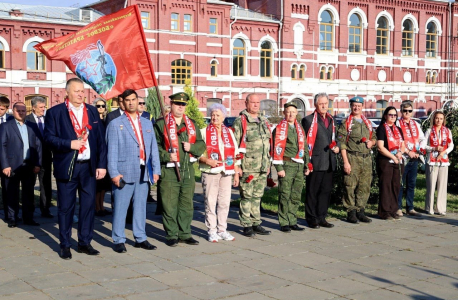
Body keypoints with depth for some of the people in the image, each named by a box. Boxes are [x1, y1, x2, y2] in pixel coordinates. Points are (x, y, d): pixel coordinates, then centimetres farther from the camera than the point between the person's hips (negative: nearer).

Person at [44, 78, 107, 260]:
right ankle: (65, 245, 16)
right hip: (66, 167, -3)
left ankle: (85, 243, 19)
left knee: (88, 205, 7)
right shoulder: (55, 112, 1)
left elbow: (100, 140, 8)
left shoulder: (92, 111, 10)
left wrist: (102, 164, 2)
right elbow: (49, 138, -5)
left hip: (89, 167, 3)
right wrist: (69, 144, -19)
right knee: (66, 207, 4)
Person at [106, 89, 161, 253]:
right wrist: (114, 173, -11)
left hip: (143, 173, 4)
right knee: (120, 208, -1)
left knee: (141, 207, 10)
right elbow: (112, 151, -4)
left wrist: (156, 170, 7)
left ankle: (140, 238, 18)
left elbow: (153, 148, 13)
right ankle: (119, 240, 8)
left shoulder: (147, 123, 15)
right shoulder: (116, 124, 1)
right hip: (124, 173, -4)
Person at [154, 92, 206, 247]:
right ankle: (172, 235, 9)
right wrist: (167, 156, -19)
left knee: (187, 204, 10)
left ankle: (185, 234, 20)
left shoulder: (192, 124, 15)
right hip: (169, 171, -5)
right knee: (170, 205, -2)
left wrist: (191, 147, -5)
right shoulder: (161, 124, -1)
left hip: (188, 170, 5)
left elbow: (202, 144, 14)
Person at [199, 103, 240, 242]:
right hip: (210, 172, -3)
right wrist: (207, 160, -18)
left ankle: (222, 230, 14)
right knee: (210, 202, -3)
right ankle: (212, 232, 4)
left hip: (226, 173, 4)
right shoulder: (204, 132, 4)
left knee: (224, 202, 4)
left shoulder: (229, 132, 15)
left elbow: (235, 154, 16)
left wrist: (236, 173, 13)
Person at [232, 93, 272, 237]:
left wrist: (268, 164, 19)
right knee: (246, 196, -2)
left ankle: (256, 223, 18)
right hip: (247, 168, -6)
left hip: (262, 168, 6)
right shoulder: (240, 121, -4)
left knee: (257, 196, 10)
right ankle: (246, 225, 6)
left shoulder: (263, 122, 17)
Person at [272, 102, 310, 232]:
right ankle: (284, 223, 4)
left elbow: (305, 147, 22)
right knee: (285, 195, -4)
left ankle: (292, 222, 17)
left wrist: (306, 165, 17)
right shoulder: (280, 128, -3)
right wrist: (279, 167, -14)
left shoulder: (300, 128, 17)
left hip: (299, 165, 6)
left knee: (296, 197, 9)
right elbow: (277, 149, -8)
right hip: (287, 165, -6)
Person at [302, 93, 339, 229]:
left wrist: (336, 147, 5)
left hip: (329, 162, 6)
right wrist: (307, 160, -13)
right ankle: (311, 219, 9)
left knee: (326, 191, 10)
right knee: (312, 191, 1)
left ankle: (321, 217, 19)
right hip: (315, 163, -6)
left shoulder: (331, 120, 17)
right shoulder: (308, 120, -4)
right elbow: (306, 141, -7)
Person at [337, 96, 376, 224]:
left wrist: (371, 142, 2)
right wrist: (345, 161, -13)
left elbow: (374, 138, 27)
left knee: (365, 186, 6)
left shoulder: (367, 123, 18)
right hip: (352, 158, -5)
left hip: (367, 158, 5)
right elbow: (342, 144, -5)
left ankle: (360, 211, 16)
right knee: (350, 186, -5)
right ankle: (351, 212, 4)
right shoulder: (346, 123, 1)